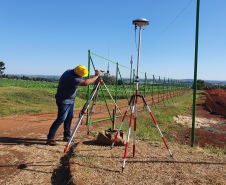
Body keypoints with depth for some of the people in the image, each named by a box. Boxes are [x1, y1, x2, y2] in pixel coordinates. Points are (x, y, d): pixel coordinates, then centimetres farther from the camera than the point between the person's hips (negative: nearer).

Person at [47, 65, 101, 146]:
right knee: (61, 119, -10)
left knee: (69, 117, 12)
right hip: (64, 101, -10)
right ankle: (50, 138, -2)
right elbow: (86, 83, -34)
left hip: (70, 100, 10)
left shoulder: (71, 72, -1)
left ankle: (66, 136, 22)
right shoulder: (70, 77, -30)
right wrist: (96, 76, -24)